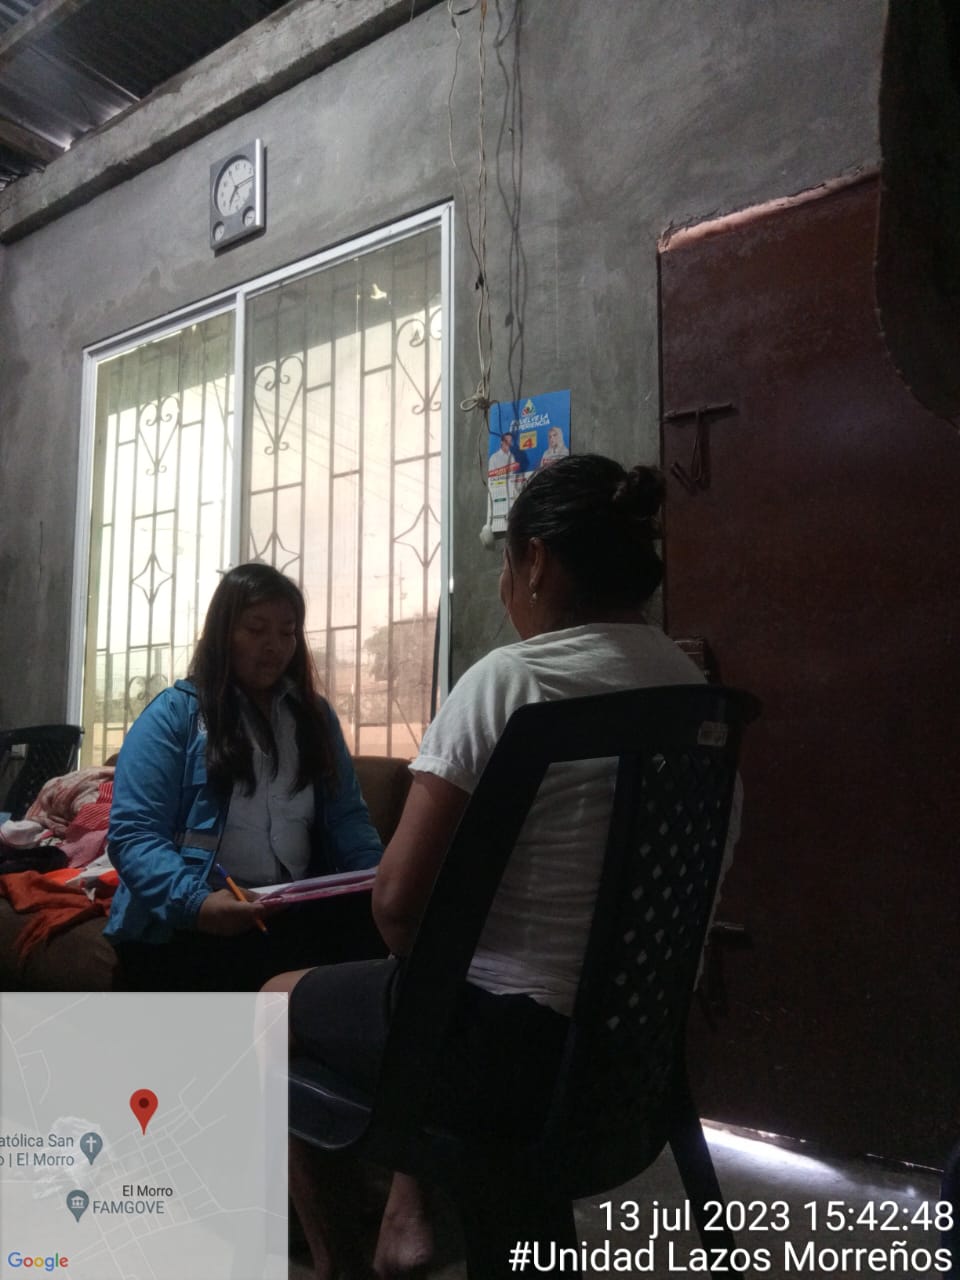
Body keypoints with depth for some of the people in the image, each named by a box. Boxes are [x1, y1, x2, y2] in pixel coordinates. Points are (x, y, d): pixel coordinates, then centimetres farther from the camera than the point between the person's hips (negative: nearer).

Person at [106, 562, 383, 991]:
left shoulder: (315, 715, 18)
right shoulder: (174, 714, 2)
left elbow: (347, 816, 13)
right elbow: (133, 833, -7)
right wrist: (195, 902, -26)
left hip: (295, 917, 5)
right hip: (183, 926, -4)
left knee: (373, 926, -27)